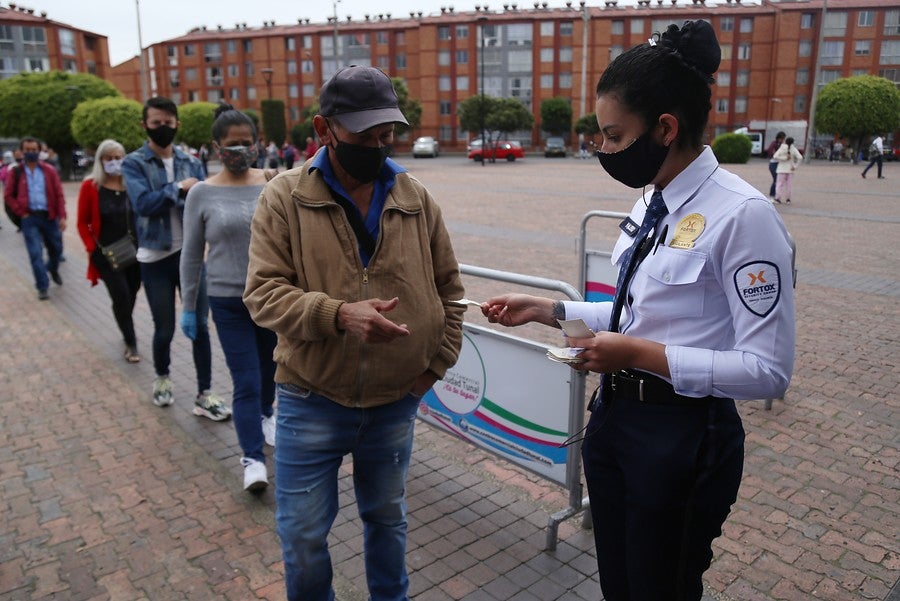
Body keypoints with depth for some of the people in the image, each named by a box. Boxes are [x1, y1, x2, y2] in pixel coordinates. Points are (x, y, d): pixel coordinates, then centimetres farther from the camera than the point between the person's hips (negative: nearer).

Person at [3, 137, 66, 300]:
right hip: (29, 218, -1)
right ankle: (42, 287, 4)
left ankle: (53, 269, 44)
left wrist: (62, 216, -8)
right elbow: (8, 196, 5)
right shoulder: (15, 172, 1)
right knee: (35, 253, -4)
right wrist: (21, 213, -5)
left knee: (56, 248, 13)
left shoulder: (49, 170, 2)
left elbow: (59, 194, -1)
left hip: (49, 216, 1)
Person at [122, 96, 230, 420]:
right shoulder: (133, 163, -3)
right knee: (164, 328, 10)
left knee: (200, 325, 3)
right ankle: (162, 377, 39)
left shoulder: (191, 161, 7)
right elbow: (143, 203, -19)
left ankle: (204, 395, 13)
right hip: (155, 258, -2)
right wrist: (178, 189, -15)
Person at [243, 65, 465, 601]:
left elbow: (449, 288, 8)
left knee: (388, 518, 23)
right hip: (311, 401, -2)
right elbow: (263, 292, -14)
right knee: (303, 536, 11)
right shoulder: (285, 197, -9)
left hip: (396, 402, 3)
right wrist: (339, 314, -30)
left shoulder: (417, 199, 0)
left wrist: (439, 362, 2)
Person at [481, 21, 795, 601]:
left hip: (682, 440, -7)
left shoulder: (742, 214, -20)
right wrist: (548, 310, 4)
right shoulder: (650, 203, 5)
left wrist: (641, 354, -23)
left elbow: (769, 370, -19)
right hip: (614, 418, 8)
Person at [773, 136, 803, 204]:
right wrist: (795, 166, -7)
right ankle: (788, 199, 8)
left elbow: (775, 156, -17)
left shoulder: (781, 149, -5)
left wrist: (784, 158, -13)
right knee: (789, 184, 7)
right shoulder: (794, 149, -4)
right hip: (790, 169, 1)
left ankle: (778, 198, -4)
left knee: (780, 183, 2)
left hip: (782, 169, -1)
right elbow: (800, 157, -12)